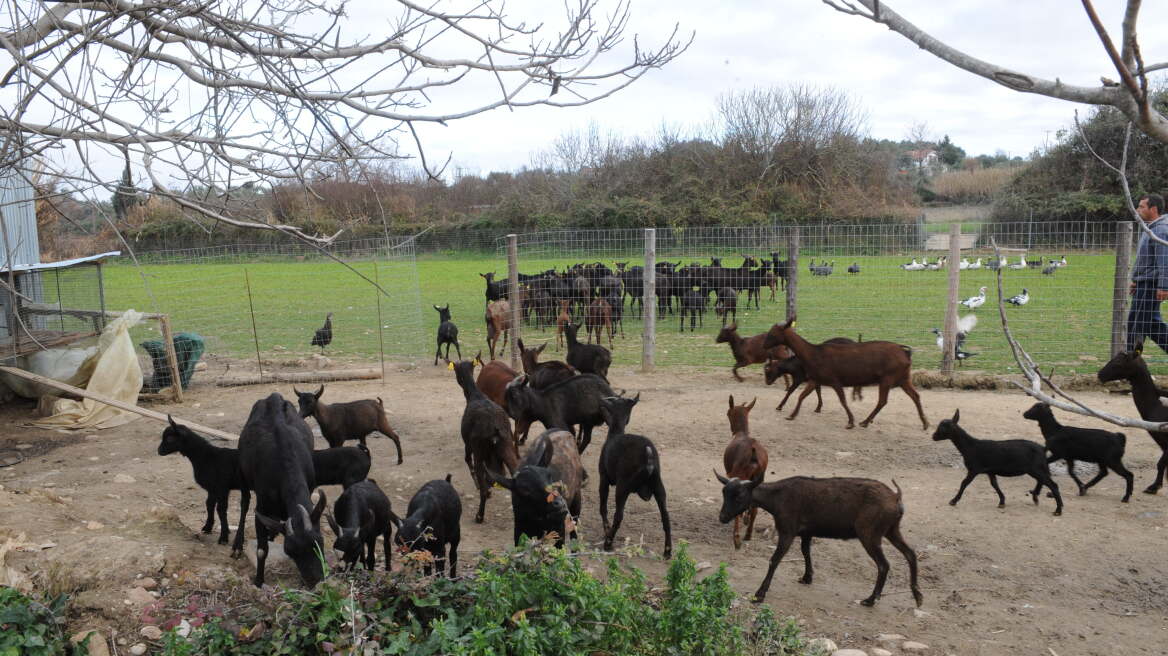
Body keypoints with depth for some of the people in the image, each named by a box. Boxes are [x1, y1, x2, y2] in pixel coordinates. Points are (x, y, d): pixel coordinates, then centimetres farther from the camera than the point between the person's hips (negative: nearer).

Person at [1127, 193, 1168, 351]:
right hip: (1144, 285, 10)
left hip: (1150, 285, -10)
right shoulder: (1151, 229, 17)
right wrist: (1135, 280, 24)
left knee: (1137, 322, -4)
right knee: (1152, 322, 13)